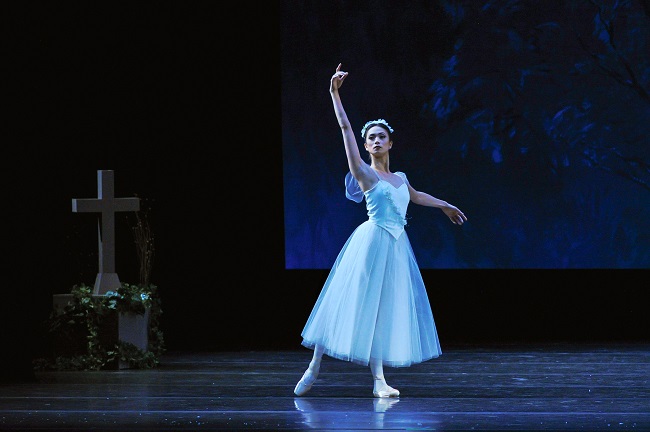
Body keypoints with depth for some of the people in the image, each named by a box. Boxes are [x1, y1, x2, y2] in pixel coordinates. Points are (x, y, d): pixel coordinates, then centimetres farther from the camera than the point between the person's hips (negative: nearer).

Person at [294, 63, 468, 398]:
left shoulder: (399, 178, 16)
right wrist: (335, 95, -14)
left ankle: (378, 380, -3)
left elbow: (416, 195, 38)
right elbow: (345, 128, -9)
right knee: (354, 305, -7)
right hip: (372, 242, -6)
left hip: (396, 246, 6)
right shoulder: (364, 173, -2)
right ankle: (314, 369, 0)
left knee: (384, 311, 1)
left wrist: (445, 206, 51)